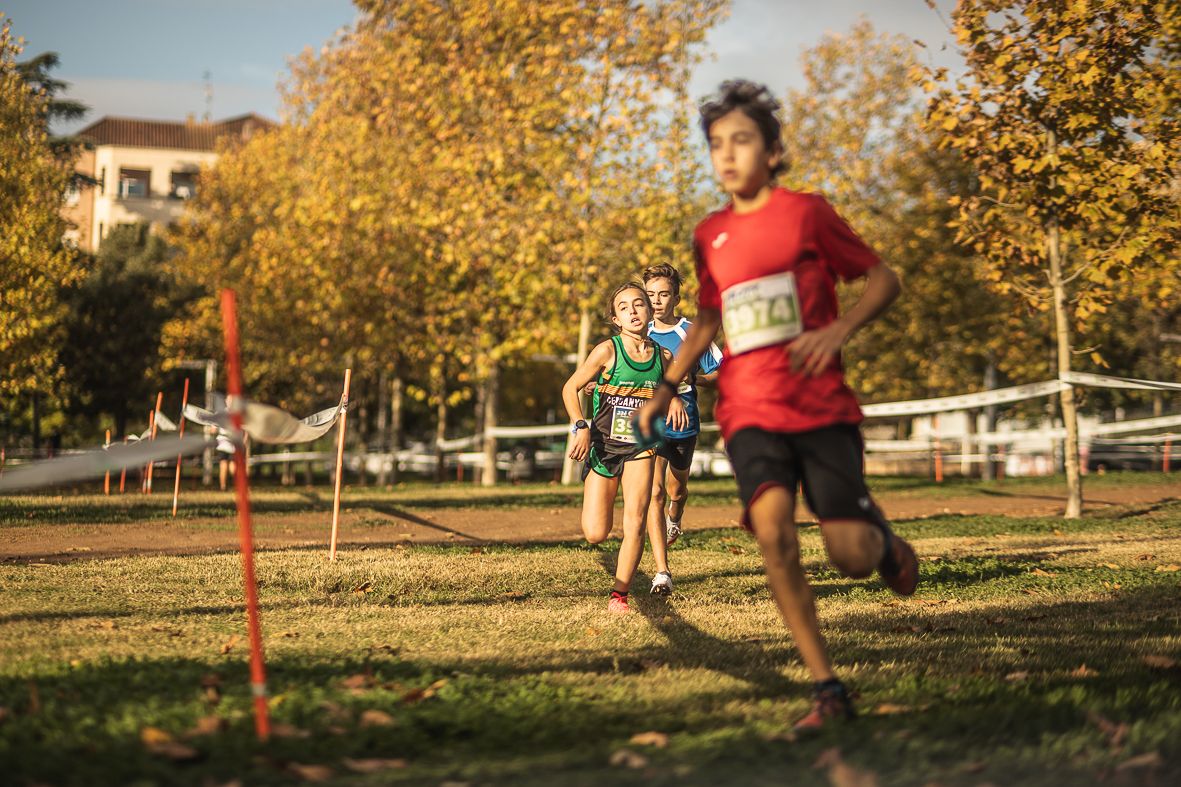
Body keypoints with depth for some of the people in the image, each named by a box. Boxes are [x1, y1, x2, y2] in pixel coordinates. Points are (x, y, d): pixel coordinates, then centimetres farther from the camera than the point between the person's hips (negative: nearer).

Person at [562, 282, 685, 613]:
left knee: (635, 521, -14)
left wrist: (673, 402, -6)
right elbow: (570, 388, -3)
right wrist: (581, 427, -15)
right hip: (603, 446, -2)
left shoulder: (663, 356, 1)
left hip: (639, 447, 2)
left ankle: (619, 595, -3)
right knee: (596, 534, -6)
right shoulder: (607, 351, -10)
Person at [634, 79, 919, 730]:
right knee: (773, 529, -22)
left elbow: (884, 280, 4)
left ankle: (884, 541, 30)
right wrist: (665, 388, 16)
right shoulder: (709, 235, 11)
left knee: (852, 558, -10)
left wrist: (838, 330, -13)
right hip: (749, 412, 3)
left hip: (822, 407, -3)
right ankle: (827, 689, -12)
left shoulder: (806, 212, -1)